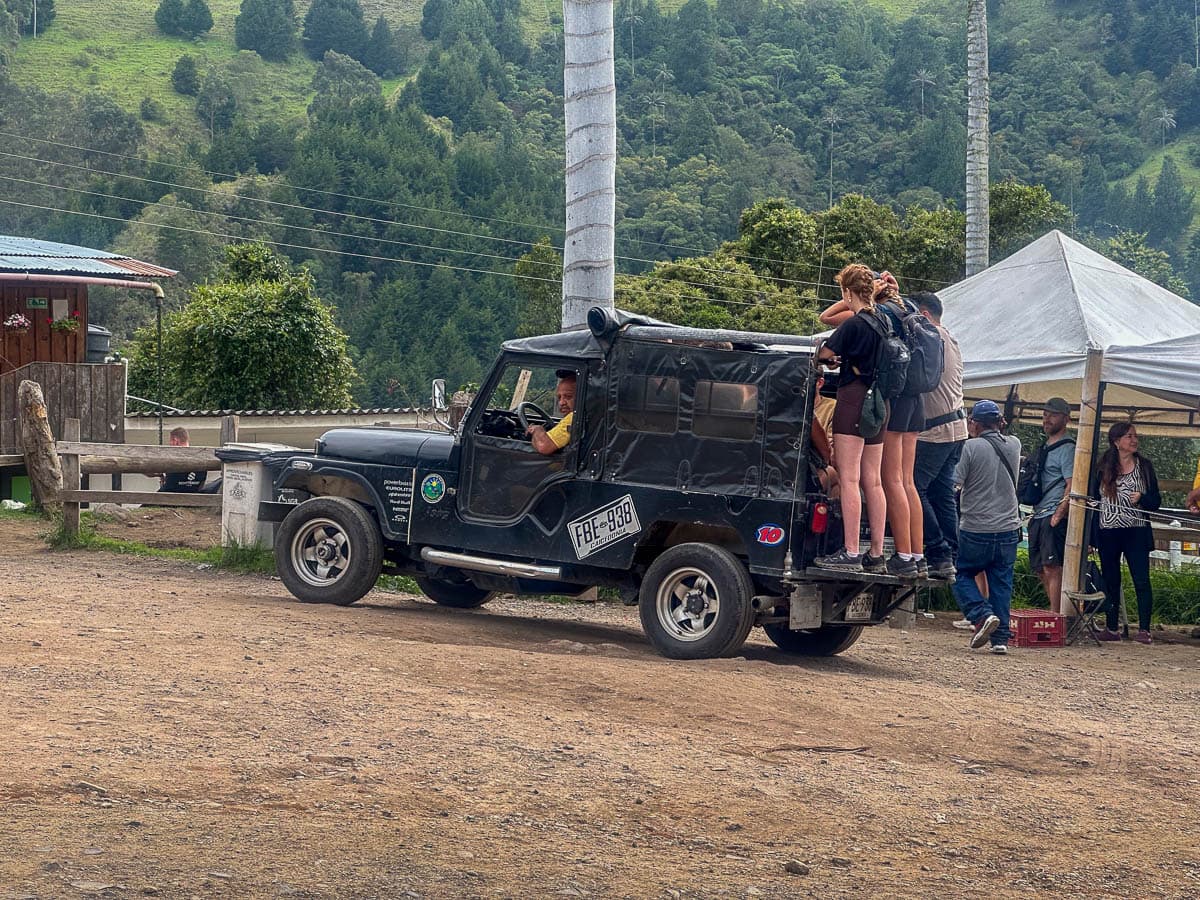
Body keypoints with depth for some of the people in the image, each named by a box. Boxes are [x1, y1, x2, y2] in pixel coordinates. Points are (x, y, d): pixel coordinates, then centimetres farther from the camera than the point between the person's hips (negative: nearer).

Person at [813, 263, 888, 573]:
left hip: (853, 398, -8)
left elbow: (825, 353, -8)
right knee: (872, 481, 9)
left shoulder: (853, 324, -11)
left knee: (849, 479, -9)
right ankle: (876, 554, 9)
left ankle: (850, 553, -14)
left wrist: (831, 359, 12)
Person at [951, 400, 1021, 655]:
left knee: (962, 575, 12)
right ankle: (1001, 638, 5)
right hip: (1008, 529, 4)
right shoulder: (1014, 445, 3)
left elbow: (954, 484, -13)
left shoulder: (971, 447, -11)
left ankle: (982, 615, -10)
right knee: (1001, 583, 8)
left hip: (976, 531, -4)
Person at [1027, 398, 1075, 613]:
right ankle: (1056, 613, 17)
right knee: (1040, 569, 11)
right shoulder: (1045, 448, 22)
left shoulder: (1067, 448, -6)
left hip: (1054, 516, -10)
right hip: (1038, 516, 10)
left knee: (1052, 567, -15)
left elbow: (1072, 487, -15)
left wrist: (1058, 515, -22)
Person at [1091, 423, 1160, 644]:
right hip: (1108, 533, 1)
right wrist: (1090, 535, 4)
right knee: (1110, 582, 7)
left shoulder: (1144, 466, 6)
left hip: (1136, 532, -1)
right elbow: (1094, 499, 8)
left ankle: (1144, 630, -7)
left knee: (1141, 580, -8)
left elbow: (1156, 501, 7)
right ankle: (1111, 628, 16)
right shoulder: (1102, 468, 5)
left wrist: (1142, 499, -16)